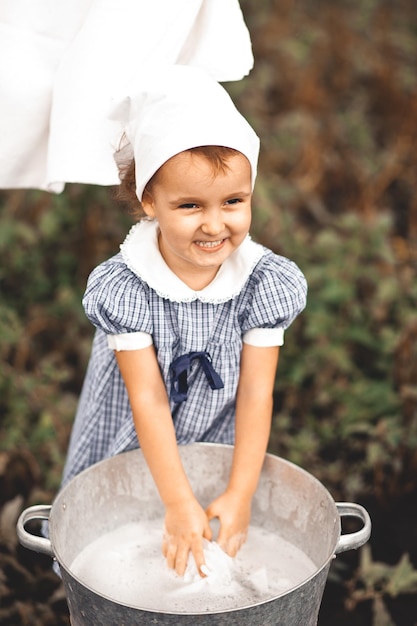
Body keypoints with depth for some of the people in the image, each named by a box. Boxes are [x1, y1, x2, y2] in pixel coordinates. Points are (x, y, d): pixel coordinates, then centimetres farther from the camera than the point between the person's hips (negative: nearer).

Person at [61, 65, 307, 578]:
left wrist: (240, 495, -19)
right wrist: (179, 503, -23)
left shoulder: (265, 282, -18)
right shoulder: (123, 287, -24)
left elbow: (256, 392, -16)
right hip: (126, 457, -1)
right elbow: (147, 399, -22)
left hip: (222, 456, 1)